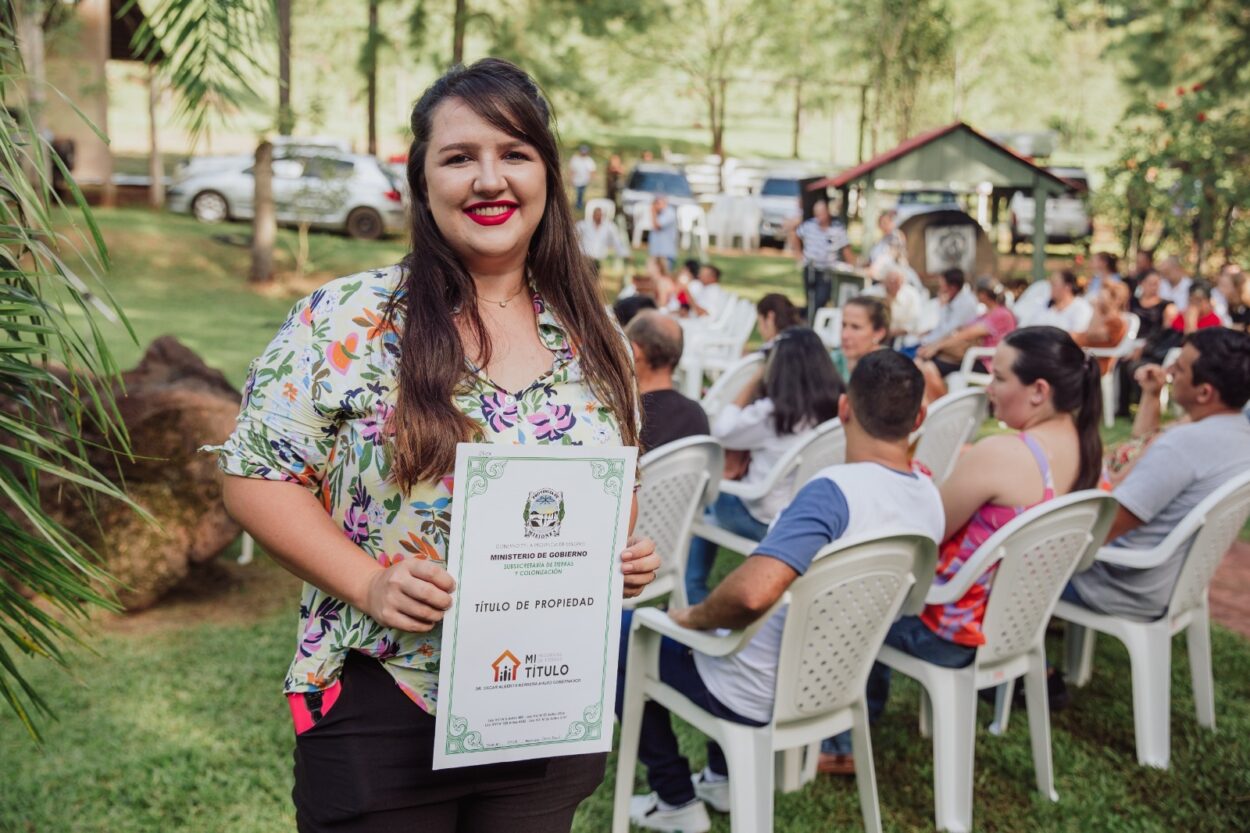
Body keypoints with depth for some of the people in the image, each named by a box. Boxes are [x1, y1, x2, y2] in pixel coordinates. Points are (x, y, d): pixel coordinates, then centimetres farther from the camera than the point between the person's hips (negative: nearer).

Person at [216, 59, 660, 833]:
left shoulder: (595, 340, 3)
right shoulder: (347, 323, -10)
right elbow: (257, 475, -8)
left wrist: (630, 552, -6)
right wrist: (367, 582, -20)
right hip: (381, 712, -3)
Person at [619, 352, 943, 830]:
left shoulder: (834, 490, -31)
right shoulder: (930, 499, -5)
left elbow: (753, 591, -43)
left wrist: (694, 617, -22)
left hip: (761, 697, -8)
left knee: (621, 632, 13)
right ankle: (725, 780, 36)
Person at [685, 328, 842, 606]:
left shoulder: (771, 412, -24)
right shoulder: (837, 407, -8)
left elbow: (720, 432, -7)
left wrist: (753, 383, -6)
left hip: (767, 521, -5)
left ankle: (692, 595, 28)